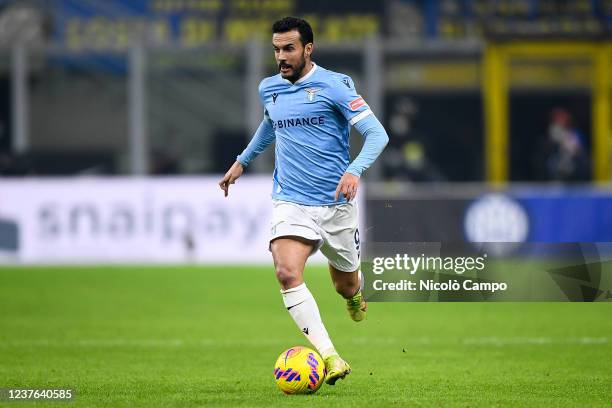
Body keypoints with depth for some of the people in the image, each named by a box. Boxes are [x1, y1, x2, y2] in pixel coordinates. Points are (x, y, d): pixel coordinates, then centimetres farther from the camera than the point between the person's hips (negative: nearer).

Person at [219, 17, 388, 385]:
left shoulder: (334, 85, -8)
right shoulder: (269, 89, 8)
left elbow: (377, 134, -12)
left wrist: (355, 170, -28)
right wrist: (242, 161, 35)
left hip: (336, 203, -2)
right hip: (290, 201, 2)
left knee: (345, 282, 12)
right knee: (287, 273, -24)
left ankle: (355, 294, 53)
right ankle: (329, 357, -29)